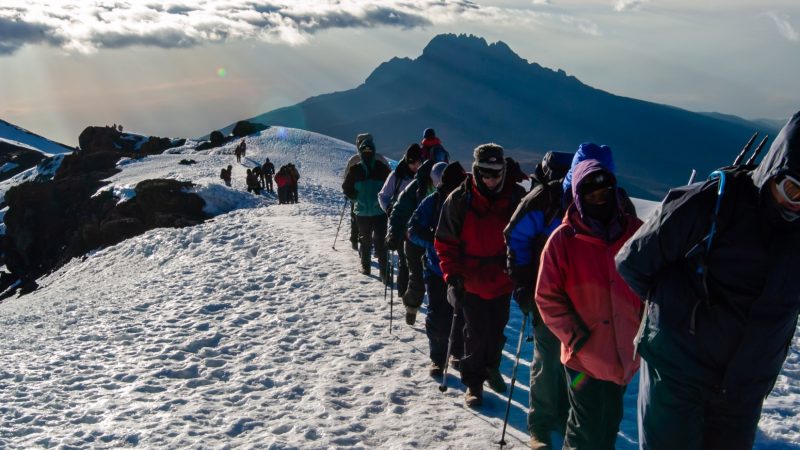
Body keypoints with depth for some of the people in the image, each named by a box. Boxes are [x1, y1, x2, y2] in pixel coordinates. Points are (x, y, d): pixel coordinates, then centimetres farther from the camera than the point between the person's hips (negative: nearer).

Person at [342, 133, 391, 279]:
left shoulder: (382, 168, -2)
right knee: (365, 240, 15)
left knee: (380, 242, -6)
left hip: (380, 212, -2)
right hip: (362, 212, 2)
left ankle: (384, 271, -3)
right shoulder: (354, 170, 1)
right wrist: (357, 199, 2)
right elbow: (347, 188, 11)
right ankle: (365, 265, 31)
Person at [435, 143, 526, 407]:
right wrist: (452, 276, -14)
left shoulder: (516, 197, -5)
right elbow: (445, 242, -6)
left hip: (503, 280, 3)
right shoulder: (459, 200, -11)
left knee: (497, 330, 18)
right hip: (472, 282, -2)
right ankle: (473, 383, 21)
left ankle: (491, 368, 43)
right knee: (476, 333, 2)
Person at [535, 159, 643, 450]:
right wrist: (575, 337, -14)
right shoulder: (563, 239, -10)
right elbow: (547, 296, -9)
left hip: (625, 352, 4)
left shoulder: (635, 232, -1)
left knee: (610, 422, 22)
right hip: (585, 355, -4)